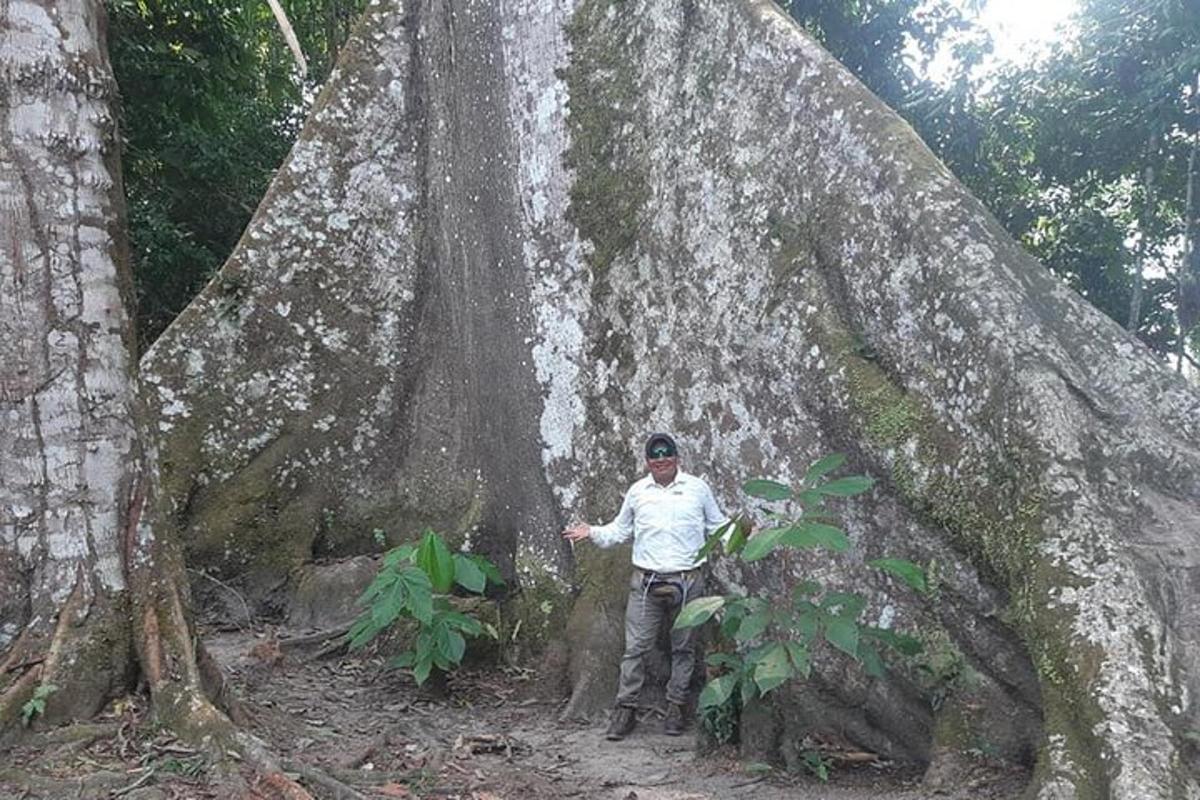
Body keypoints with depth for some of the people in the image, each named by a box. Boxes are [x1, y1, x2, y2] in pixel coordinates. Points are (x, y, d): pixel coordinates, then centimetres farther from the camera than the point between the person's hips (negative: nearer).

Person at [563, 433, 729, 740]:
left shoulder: (697, 488, 4)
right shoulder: (637, 491, 8)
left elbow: (718, 526, 11)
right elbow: (620, 529, 16)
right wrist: (593, 532, 2)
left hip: (687, 580, 0)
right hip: (646, 580, 1)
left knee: (683, 648, 8)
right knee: (635, 646, -1)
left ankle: (676, 707, 20)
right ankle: (626, 708, 8)